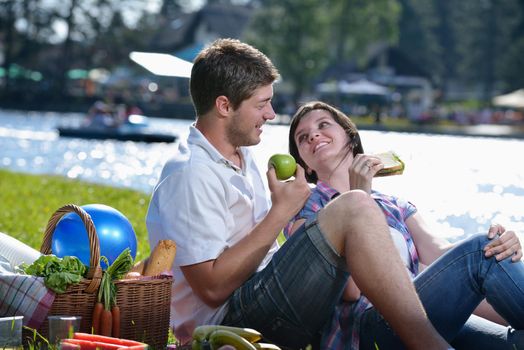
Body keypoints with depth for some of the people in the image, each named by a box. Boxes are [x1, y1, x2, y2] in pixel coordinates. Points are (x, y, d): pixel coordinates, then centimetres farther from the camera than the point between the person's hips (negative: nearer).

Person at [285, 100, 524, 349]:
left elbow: (439, 251, 6)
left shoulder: (396, 207, 28)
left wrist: (500, 247, -16)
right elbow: (350, 288, -5)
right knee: (481, 254, -24)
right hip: (368, 326, -5)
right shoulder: (305, 209, 13)